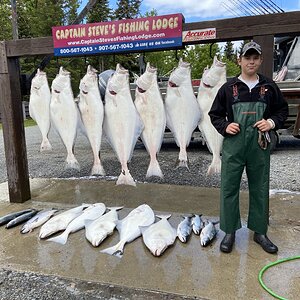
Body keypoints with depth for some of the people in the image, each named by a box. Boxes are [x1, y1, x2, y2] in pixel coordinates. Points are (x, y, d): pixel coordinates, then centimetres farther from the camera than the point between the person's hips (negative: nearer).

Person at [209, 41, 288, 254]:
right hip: (233, 145, -1)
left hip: (260, 147, 2)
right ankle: (230, 232, 17)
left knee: (260, 189, 10)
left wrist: (272, 122, -4)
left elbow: (283, 110, 16)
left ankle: (260, 232, 26)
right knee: (229, 188, 2)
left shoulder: (269, 87, 8)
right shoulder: (229, 88, 4)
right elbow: (215, 114, 10)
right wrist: (225, 126, -8)